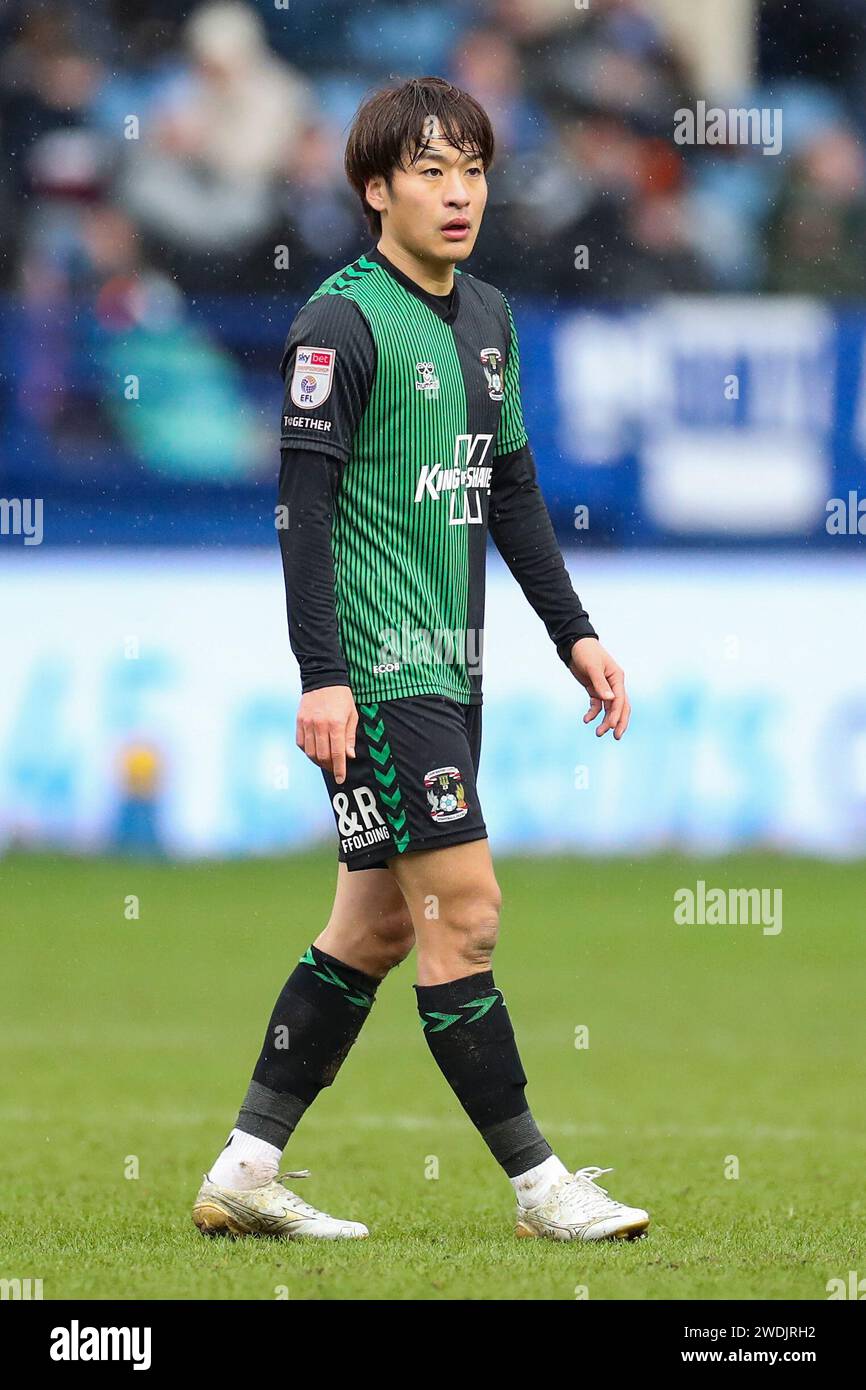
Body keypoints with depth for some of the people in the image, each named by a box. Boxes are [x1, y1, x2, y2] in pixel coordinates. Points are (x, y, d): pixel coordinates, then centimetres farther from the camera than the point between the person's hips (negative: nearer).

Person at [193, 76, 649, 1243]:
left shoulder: (487, 319, 14)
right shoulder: (343, 322, -11)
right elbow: (304, 503, -14)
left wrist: (575, 633, 18)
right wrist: (321, 676, -20)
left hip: (448, 665, 9)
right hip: (378, 666, -9)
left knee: (377, 923, 9)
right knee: (464, 910, -8)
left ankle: (246, 1171, 14)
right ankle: (538, 1186, -1)